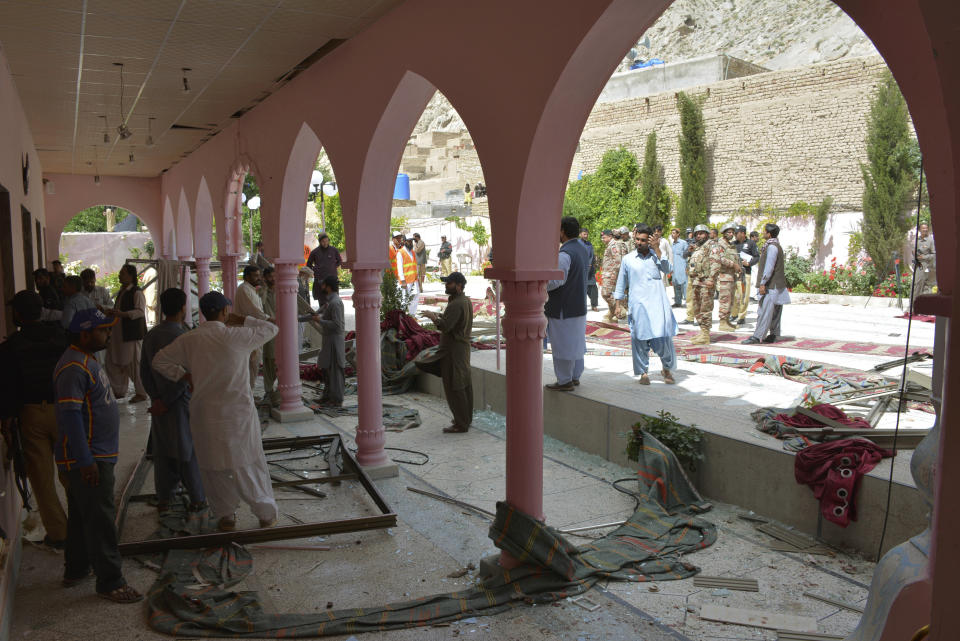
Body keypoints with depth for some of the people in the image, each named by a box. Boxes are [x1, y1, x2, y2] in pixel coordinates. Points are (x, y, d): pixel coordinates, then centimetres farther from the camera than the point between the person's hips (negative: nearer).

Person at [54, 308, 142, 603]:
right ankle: (110, 581, 5)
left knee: (81, 517, 20)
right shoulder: (74, 367, -21)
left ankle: (75, 570, 33)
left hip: (97, 456, 10)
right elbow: (70, 415, -25)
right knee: (100, 519, -3)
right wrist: (85, 461, -24)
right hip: (88, 459, -10)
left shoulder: (87, 360, 12)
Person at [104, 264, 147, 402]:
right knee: (113, 361, 13)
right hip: (119, 332, 10)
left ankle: (141, 393, 8)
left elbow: (140, 311, -22)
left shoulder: (136, 292, -13)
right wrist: (111, 311, 11)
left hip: (132, 332, -10)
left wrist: (122, 314, -30)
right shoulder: (122, 291, 16)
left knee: (134, 362, -4)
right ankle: (119, 391, 25)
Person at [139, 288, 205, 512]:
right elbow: (184, 376, -21)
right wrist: (165, 402, -12)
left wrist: (156, 397, 1)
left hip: (160, 403, 6)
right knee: (189, 451, 5)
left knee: (162, 451, 15)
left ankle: (164, 498, 23)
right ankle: (198, 498, 15)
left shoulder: (150, 335, 3)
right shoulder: (182, 336, -18)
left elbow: (144, 371, 4)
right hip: (182, 402, -6)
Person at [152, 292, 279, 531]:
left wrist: (185, 376, 10)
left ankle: (226, 515, 24)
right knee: (249, 463, 10)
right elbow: (271, 329, 2)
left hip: (205, 413, 2)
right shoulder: (236, 336, -12)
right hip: (238, 411, -2)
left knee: (214, 466, 15)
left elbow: (159, 360, 7)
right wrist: (241, 320, 7)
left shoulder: (189, 340, -3)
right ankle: (267, 513, 21)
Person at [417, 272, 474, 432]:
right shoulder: (466, 301, 10)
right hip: (463, 346, 10)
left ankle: (461, 424, 1)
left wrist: (433, 316, -12)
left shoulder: (455, 304, -21)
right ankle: (466, 418, 26)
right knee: (464, 384, 16)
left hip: (453, 350, -10)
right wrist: (439, 315, 14)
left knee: (453, 387, -4)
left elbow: (445, 327, -27)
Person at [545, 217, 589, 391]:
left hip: (564, 309, -10)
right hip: (579, 306, 10)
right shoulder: (581, 248, 8)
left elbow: (556, 281, -24)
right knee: (577, 342, 17)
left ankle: (565, 381, 9)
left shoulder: (565, 254, -22)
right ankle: (575, 376, 29)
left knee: (563, 344, 1)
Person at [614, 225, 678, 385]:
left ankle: (667, 369, 18)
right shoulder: (628, 259, 7)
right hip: (638, 304, 0)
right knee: (640, 339, 0)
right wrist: (617, 305, 8)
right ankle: (643, 373, 12)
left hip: (658, 303, 0)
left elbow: (667, 270, -10)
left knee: (663, 337, -3)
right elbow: (621, 283, 12)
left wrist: (657, 249, -13)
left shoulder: (656, 255, 9)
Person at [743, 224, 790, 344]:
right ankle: (774, 335, 15)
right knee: (774, 312, 11)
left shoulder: (772, 246, -16)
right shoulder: (776, 245, 17)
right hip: (776, 285, 11)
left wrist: (763, 283, -22)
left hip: (771, 285, -10)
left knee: (765, 311, -11)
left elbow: (769, 267, -21)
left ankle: (757, 336, -12)